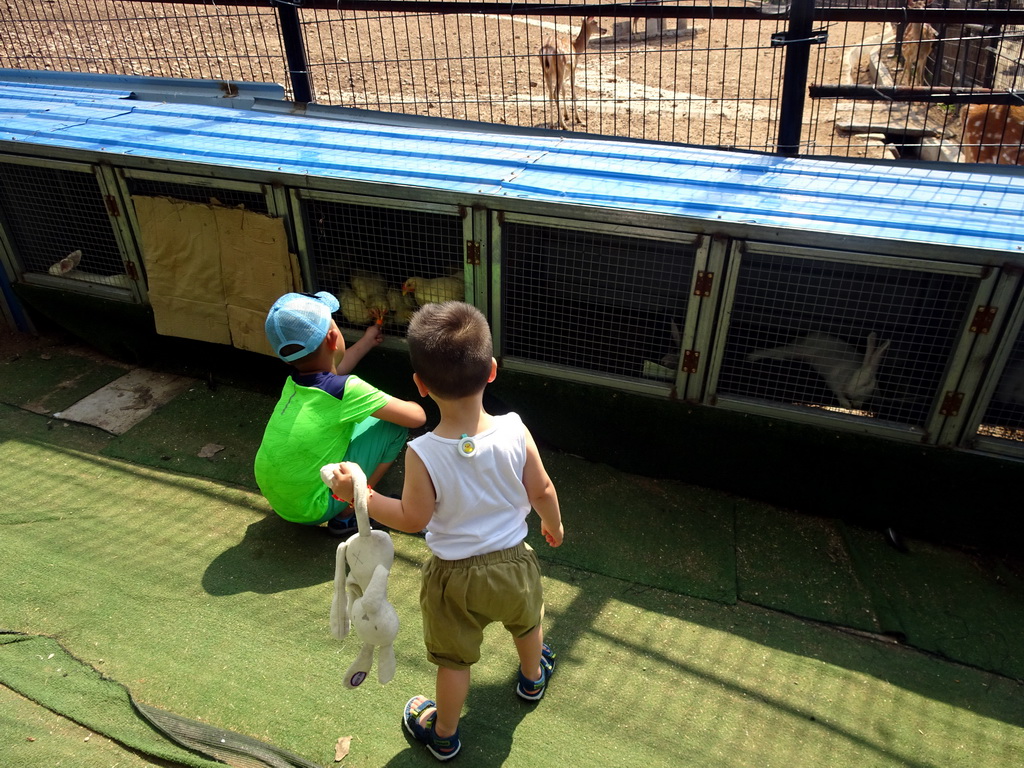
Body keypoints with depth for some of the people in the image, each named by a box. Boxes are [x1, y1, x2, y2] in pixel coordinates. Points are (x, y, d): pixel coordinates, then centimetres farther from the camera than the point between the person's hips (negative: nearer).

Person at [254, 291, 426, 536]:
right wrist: (414, 405, 7)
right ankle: (346, 515, 2)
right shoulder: (347, 391, -24)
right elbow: (417, 417, -17)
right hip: (311, 509, -7)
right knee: (393, 425, -7)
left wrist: (366, 341, 36)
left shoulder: (294, 382, -2)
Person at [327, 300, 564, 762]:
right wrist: (553, 524, 11)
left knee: (453, 660, 22)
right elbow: (542, 490, -10)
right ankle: (533, 677, 63)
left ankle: (444, 734, 46)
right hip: (513, 563, 3)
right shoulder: (515, 432, -24)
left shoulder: (422, 454, -30)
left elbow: (413, 519, -17)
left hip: (454, 576, -2)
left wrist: (358, 494, -8)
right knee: (525, 622, 34)